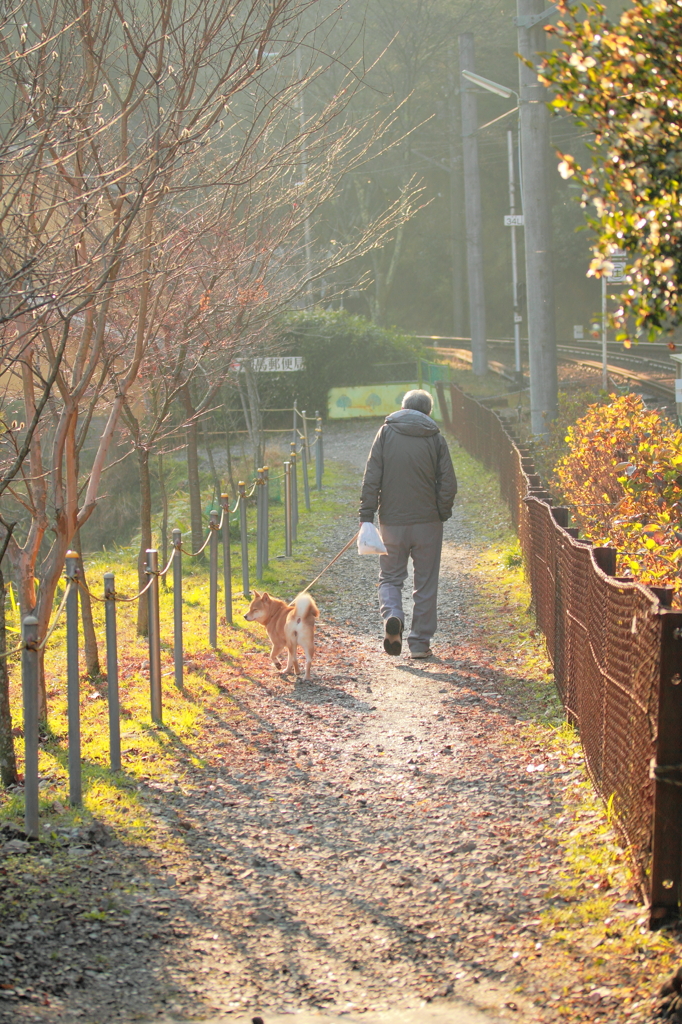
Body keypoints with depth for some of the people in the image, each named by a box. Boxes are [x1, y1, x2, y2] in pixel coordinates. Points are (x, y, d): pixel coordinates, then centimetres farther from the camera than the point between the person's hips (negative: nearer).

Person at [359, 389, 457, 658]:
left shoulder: (386, 433, 0)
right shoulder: (435, 438, 1)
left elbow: (371, 478, -6)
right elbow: (448, 483, -2)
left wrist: (366, 515, -4)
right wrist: (442, 513, 13)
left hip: (392, 522, 0)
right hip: (427, 523, 0)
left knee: (390, 577, 12)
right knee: (426, 584, 10)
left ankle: (392, 616, -17)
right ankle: (420, 643, 11)